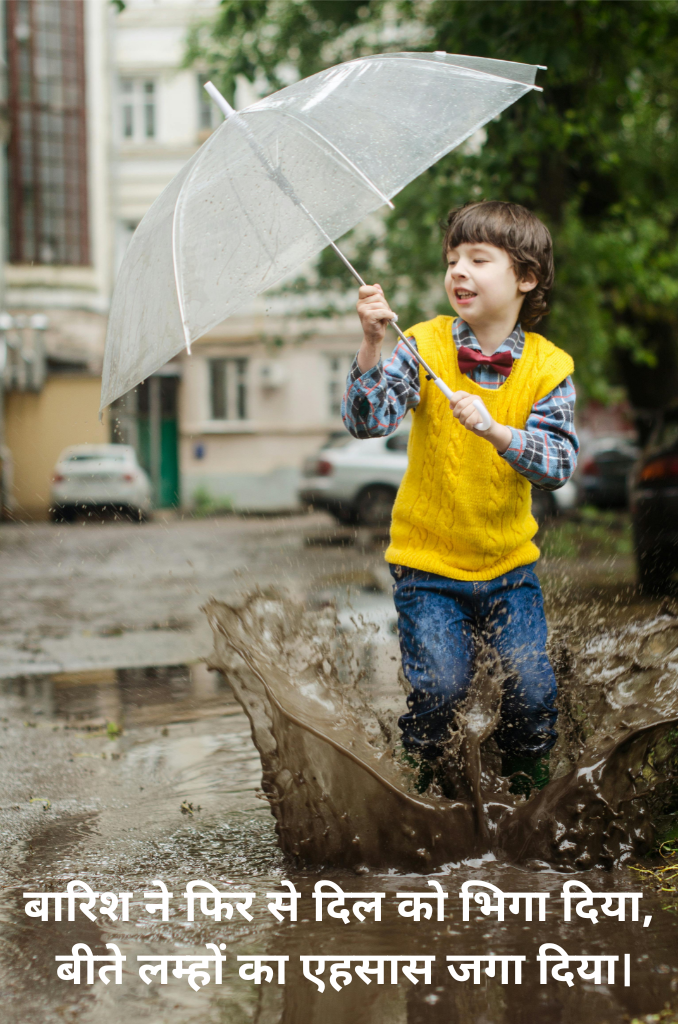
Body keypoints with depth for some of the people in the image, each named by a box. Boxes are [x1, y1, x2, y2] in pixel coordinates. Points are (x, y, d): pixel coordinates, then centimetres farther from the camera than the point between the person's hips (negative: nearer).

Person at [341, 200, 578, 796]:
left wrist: (495, 431, -32)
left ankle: (528, 784, 22)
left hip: (509, 562, 1)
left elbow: (559, 464, -15)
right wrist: (372, 346, -34)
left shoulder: (549, 368, -5)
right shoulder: (424, 349, -7)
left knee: (533, 690, -8)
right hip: (428, 562, -1)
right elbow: (367, 421, -19)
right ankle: (424, 782, 16)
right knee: (442, 686, -14)